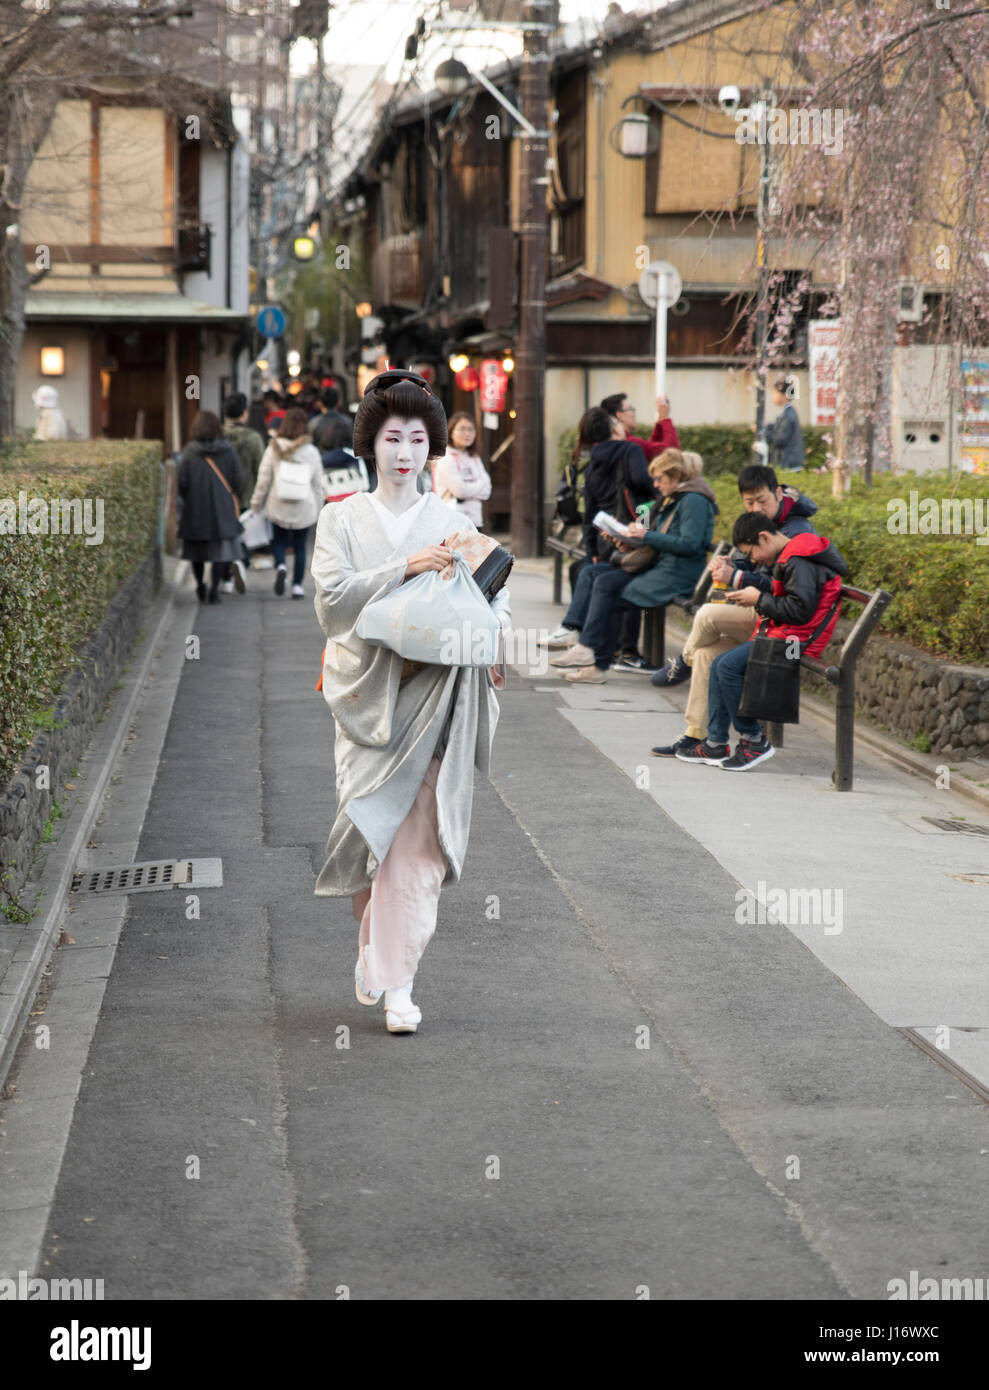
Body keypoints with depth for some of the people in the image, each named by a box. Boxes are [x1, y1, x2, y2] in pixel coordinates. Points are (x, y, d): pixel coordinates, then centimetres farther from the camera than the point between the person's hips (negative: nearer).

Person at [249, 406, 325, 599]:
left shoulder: (274, 449, -5)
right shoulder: (311, 451, -2)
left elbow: (263, 480, -2)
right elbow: (318, 483, 3)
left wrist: (256, 505, 7)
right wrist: (318, 507, 14)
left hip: (279, 506, 0)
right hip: (304, 508, 0)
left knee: (279, 540, 17)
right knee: (300, 547, 12)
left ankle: (280, 566, -12)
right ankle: (297, 585, 10)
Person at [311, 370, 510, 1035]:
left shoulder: (455, 523, 10)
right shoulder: (343, 519, 7)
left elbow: (494, 593, 9)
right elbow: (333, 596, -7)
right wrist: (405, 568, -17)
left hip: (434, 698, 1)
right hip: (367, 693, 0)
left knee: (416, 836, -6)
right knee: (372, 823, -6)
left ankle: (396, 980, -4)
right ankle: (376, 944, 22)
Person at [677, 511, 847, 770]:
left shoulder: (799, 562, -17)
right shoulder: (787, 559, 18)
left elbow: (800, 610, -24)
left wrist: (760, 600, -13)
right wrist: (754, 597, 6)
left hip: (796, 639, -11)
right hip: (781, 634, 11)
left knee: (729, 666, -20)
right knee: (719, 664, 9)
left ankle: (754, 740, -10)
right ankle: (716, 744, 9)